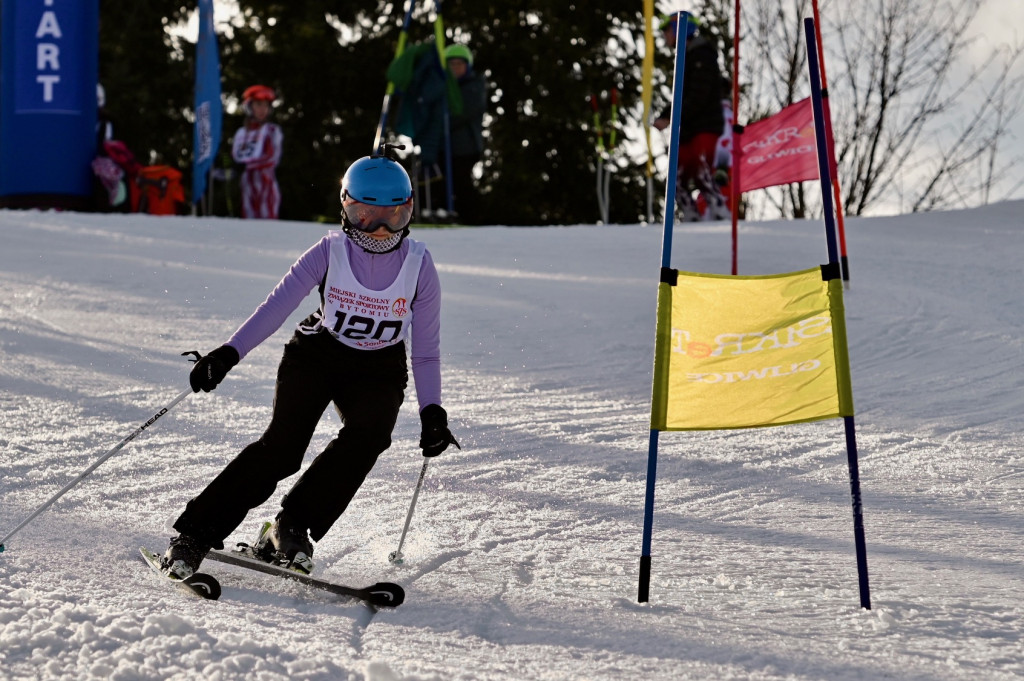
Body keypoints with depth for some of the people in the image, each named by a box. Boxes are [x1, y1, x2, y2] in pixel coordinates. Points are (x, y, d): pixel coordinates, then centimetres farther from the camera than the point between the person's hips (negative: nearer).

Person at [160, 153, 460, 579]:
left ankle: (291, 531, -22)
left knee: (368, 434, -29)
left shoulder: (419, 265, -9)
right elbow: (277, 305, -17)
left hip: (377, 371, 2)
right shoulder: (331, 251, -12)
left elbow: (426, 347, -2)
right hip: (317, 354, -1)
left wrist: (431, 411, -10)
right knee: (283, 445, -21)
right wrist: (229, 354, -29)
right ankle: (195, 534, -16)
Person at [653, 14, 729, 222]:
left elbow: (698, 96, -18)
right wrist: (664, 118, 7)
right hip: (688, 130, 10)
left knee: (703, 176, -21)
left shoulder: (702, 55, -8)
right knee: (678, 180, 7)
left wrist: (671, 119, -20)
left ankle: (722, 217, -24)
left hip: (705, 127, -10)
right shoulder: (686, 59, 21)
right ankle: (692, 220, 9)